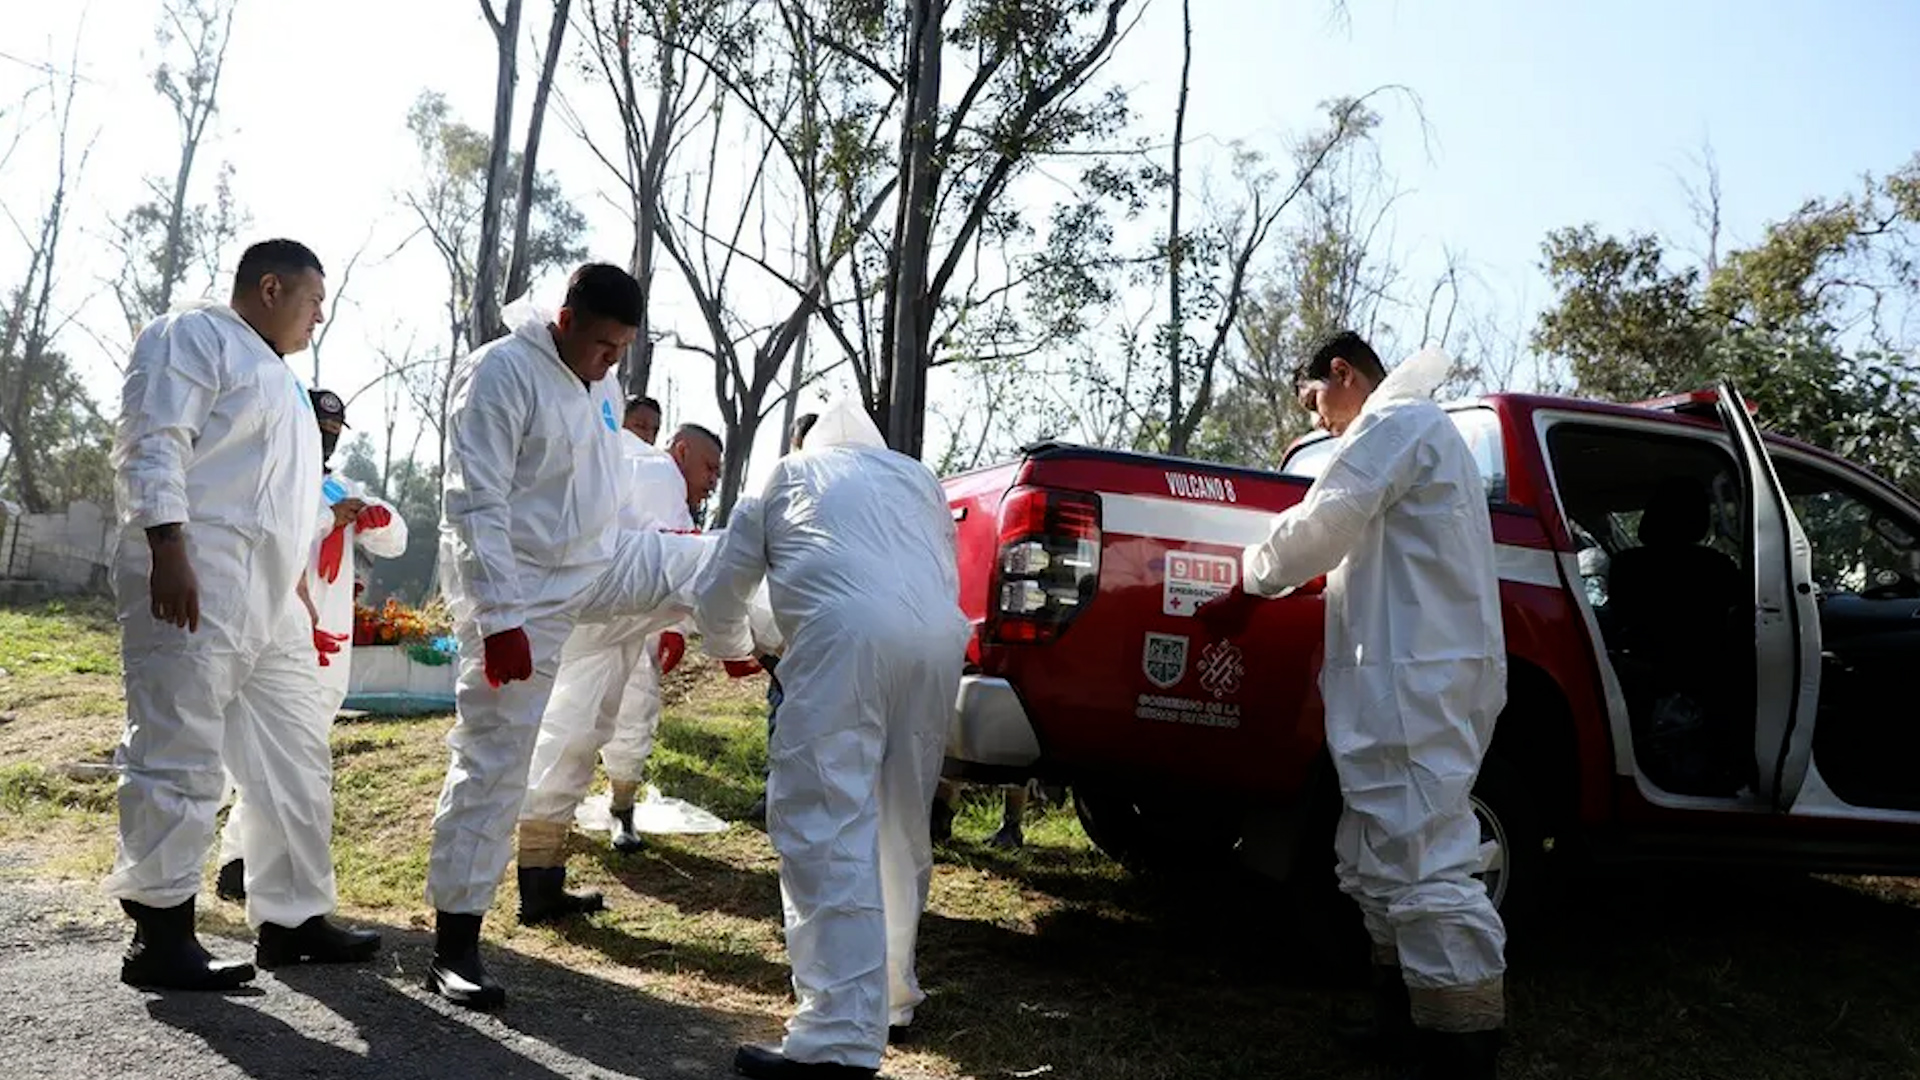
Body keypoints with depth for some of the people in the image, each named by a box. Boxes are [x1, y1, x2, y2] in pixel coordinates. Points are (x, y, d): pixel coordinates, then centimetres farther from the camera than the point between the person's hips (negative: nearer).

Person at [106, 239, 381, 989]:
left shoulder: (276, 374, 28)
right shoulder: (194, 335, 0)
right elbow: (151, 446, -12)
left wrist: (299, 590, 26)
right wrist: (167, 550, -23)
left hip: (269, 600, 10)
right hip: (195, 585, -10)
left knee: (294, 762, 10)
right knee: (179, 757, -8)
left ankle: (292, 919, 17)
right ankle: (160, 936, -2)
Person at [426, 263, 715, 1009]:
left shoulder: (600, 385, 6)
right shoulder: (501, 373, -19)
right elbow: (475, 507, -23)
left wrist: (662, 600, 20)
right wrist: (499, 619, -27)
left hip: (601, 563, 7)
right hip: (520, 589, -7)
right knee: (495, 763, -3)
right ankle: (454, 946, 8)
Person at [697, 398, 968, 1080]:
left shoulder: (789, 474, 27)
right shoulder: (917, 478, 33)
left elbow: (720, 589, 31)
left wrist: (733, 647, 50)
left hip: (846, 636, -4)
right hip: (939, 640, 5)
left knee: (828, 832, -8)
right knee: (898, 828, 17)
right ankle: (888, 997, 26)